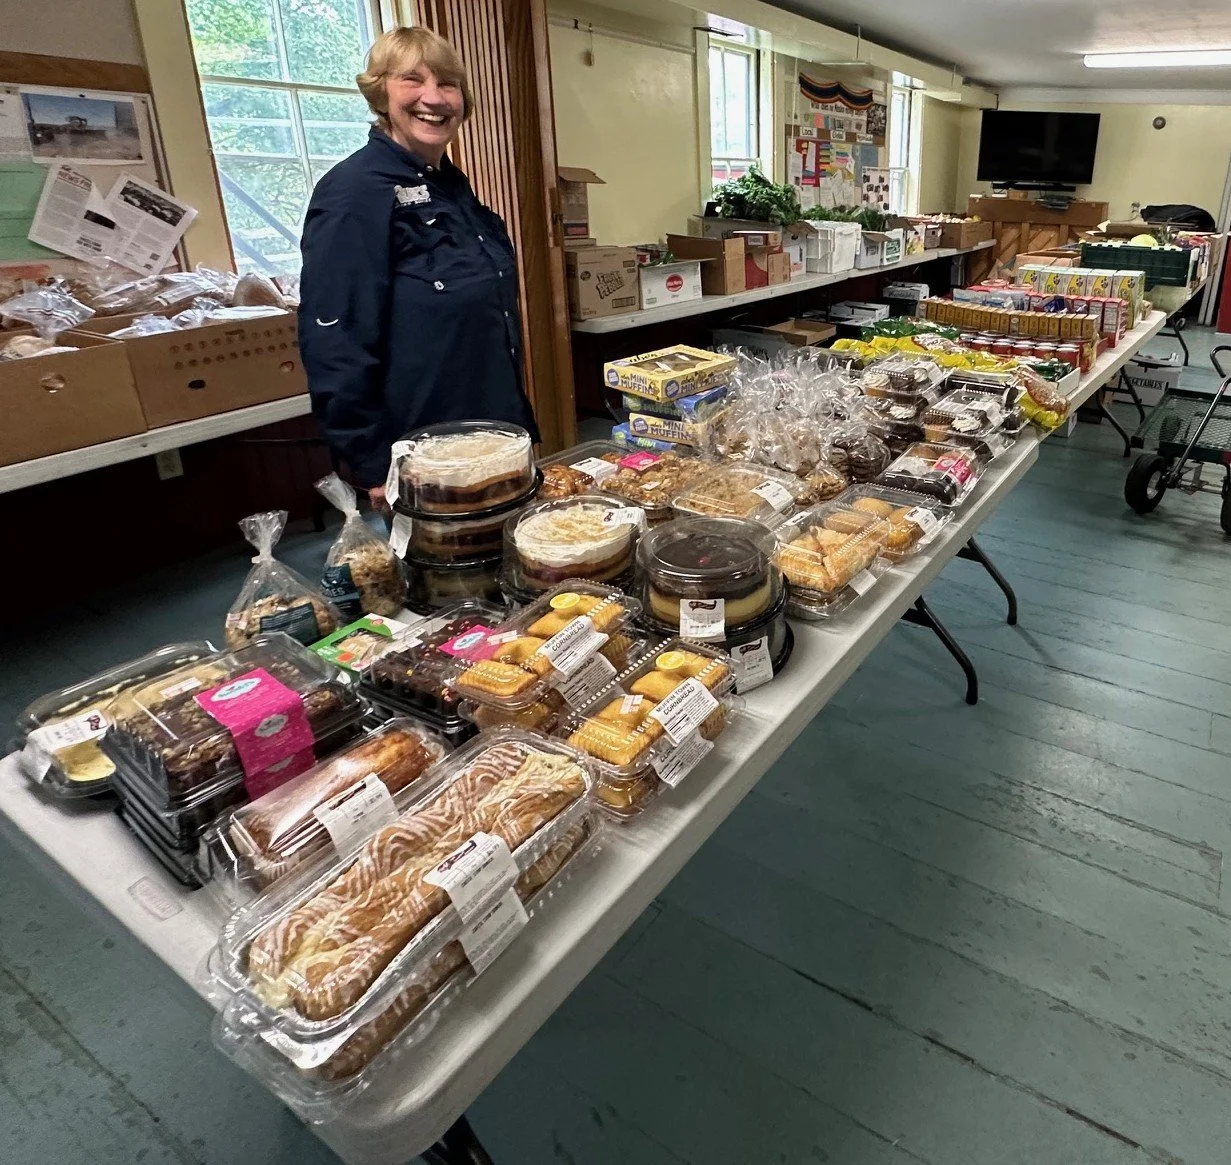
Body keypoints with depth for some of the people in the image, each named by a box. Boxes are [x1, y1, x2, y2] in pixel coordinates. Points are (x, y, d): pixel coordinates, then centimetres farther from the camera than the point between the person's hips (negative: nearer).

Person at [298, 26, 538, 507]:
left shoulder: (453, 186, 10)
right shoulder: (353, 193, -15)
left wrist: (517, 425, 19)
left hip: (492, 442, 8)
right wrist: (375, 468, -20)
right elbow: (335, 347, -20)